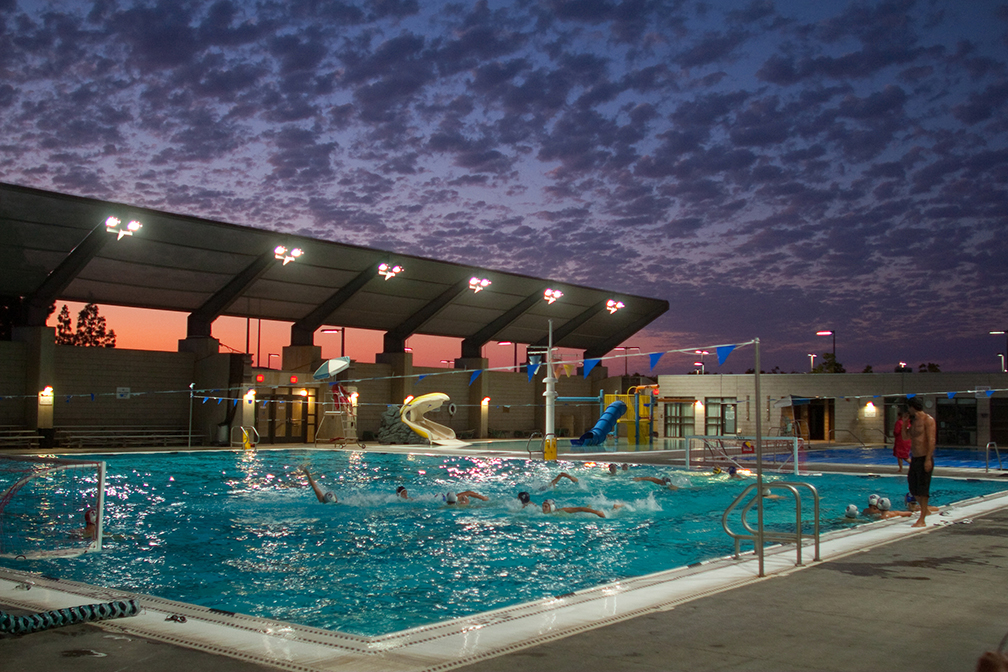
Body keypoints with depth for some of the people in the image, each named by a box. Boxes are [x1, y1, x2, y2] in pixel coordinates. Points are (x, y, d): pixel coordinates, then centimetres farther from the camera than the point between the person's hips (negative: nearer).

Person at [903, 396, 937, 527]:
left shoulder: (928, 420, -10)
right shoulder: (914, 421, 15)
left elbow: (931, 440, -17)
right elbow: (906, 437, 20)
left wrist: (928, 460, -23)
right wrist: (905, 423, 9)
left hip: (924, 458, -8)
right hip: (915, 458, 8)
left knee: (922, 489, -5)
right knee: (913, 488, 14)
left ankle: (922, 520, -1)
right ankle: (925, 509, 34)